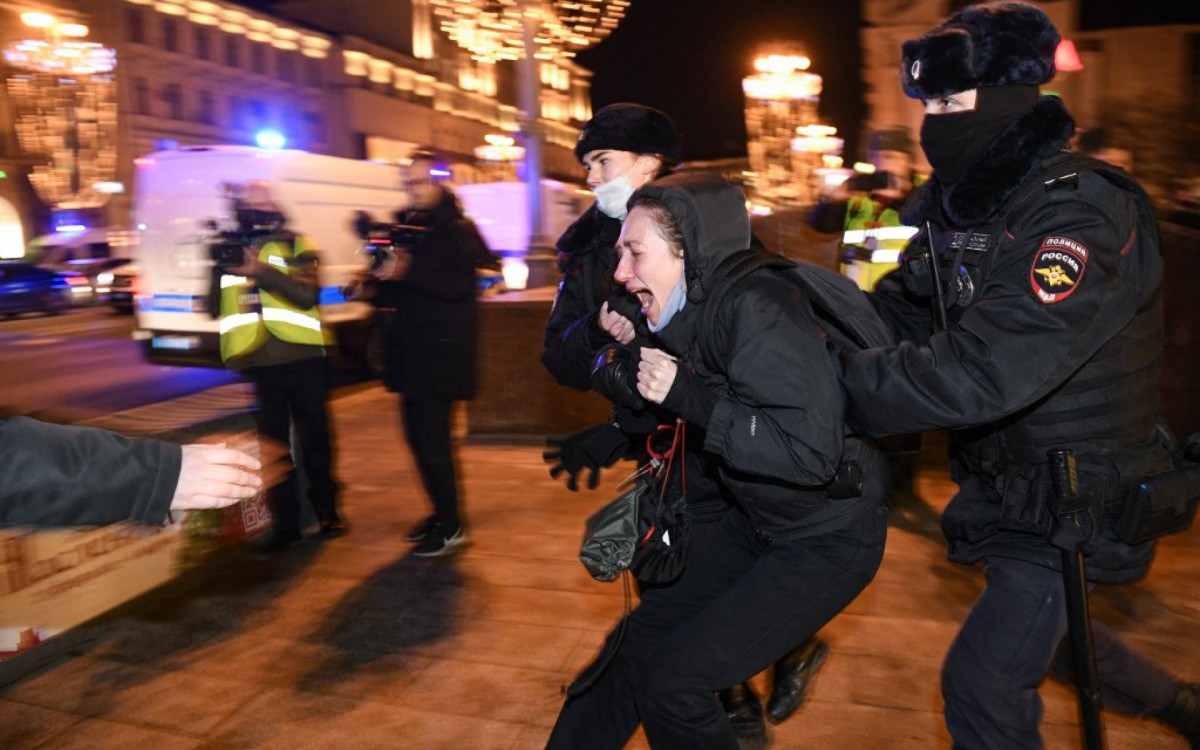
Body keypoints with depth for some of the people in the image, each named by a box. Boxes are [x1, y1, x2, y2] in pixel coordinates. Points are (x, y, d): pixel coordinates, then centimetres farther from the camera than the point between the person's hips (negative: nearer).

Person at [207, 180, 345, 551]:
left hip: (302, 357, -2)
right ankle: (285, 523, 17)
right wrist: (219, 270, -6)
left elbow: (307, 294, -15)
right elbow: (213, 307, 10)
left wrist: (261, 271, -25)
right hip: (258, 364, 3)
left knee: (315, 438, 7)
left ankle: (327, 512, 23)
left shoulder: (296, 247, 1)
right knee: (273, 442, 7)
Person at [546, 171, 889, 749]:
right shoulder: (690, 315, -1)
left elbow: (812, 450, -33)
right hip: (756, 522, 8)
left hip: (828, 539, -8)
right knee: (637, 638, 9)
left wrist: (689, 398, -30)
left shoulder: (755, 308, -27)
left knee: (670, 679, -11)